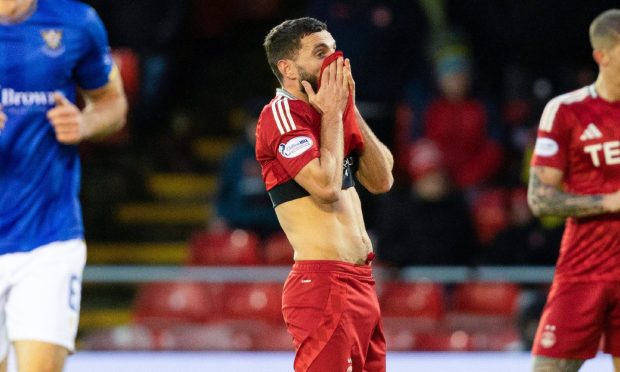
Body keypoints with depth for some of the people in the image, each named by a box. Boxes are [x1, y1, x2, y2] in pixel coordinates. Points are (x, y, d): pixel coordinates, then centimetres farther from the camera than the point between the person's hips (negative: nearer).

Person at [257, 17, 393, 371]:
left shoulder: (327, 113, 16)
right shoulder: (281, 113, -10)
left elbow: (381, 180, 11)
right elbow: (326, 186, -21)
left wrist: (350, 109, 5)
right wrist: (333, 114, -9)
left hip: (361, 282, 9)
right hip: (323, 285, -9)